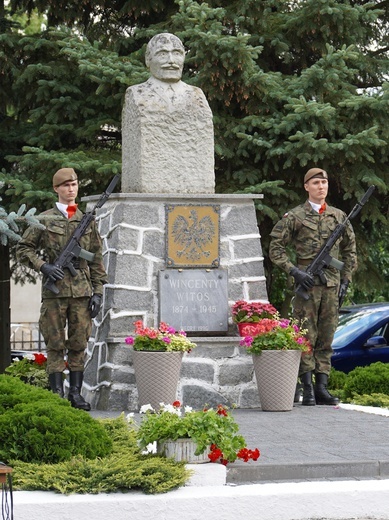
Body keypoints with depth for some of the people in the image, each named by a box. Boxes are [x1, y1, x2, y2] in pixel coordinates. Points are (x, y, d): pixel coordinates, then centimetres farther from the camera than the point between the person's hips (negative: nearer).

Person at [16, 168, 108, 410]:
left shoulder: (88, 221, 11)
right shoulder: (44, 220, 4)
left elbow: (97, 260, 12)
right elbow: (23, 249, 7)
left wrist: (98, 291, 5)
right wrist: (43, 266, -9)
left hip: (82, 290, 2)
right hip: (54, 291, -2)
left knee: (79, 344, 4)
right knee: (56, 344, 0)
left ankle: (76, 393, 11)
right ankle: (57, 393, 3)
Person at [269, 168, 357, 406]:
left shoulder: (339, 216, 12)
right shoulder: (294, 217, 1)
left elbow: (350, 250, 19)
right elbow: (276, 248, 1)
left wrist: (346, 279, 10)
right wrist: (294, 271, -10)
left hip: (332, 285, 4)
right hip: (306, 284, -4)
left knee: (326, 337, 5)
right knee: (306, 337, -4)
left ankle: (322, 387, 9)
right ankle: (308, 389, -2)